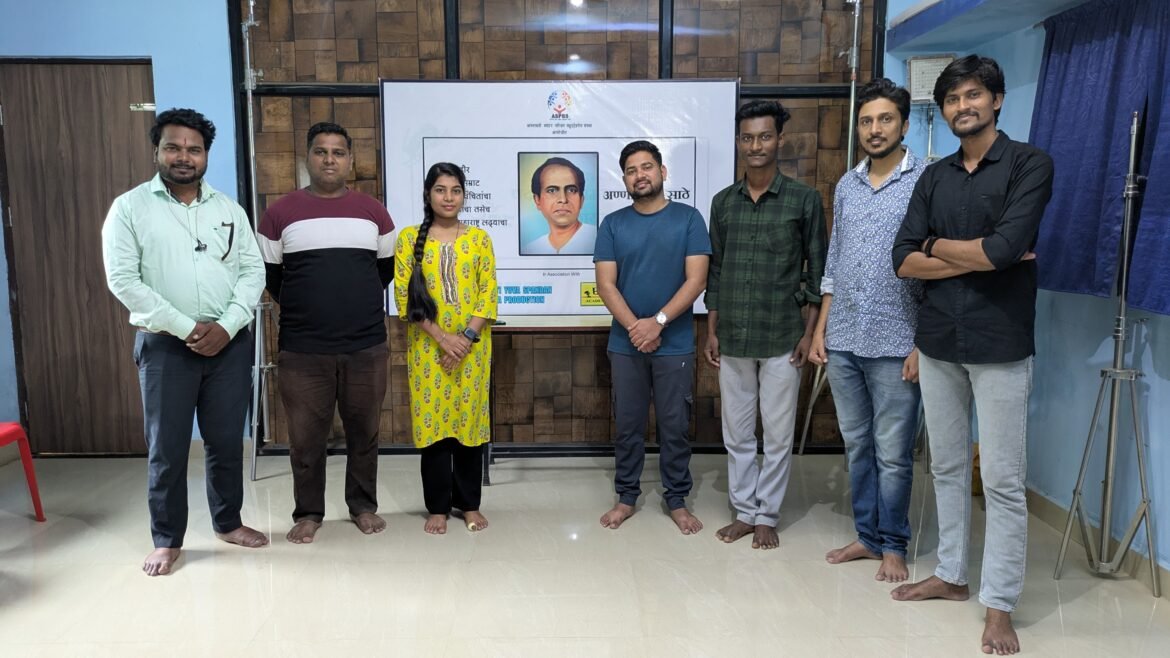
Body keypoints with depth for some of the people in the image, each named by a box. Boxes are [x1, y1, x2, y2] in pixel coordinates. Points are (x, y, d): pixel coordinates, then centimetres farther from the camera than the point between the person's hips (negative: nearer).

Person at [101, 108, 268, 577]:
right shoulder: (130, 208, -2)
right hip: (165, 346, -2)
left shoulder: (229, 209, 7)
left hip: (230, 343, 3)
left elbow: (253, 271, 3)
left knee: (227, 440, 11)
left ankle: (228, 523, 28)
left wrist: (226, 326, -12)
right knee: (167, 447, 5)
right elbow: (122, 280, -10)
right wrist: (187, 327, -15)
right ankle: (167, 540, 20)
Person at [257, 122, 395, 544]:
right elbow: (270, 276, 9)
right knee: (306, 437, 7)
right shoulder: (281, 213, 1)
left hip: (367, 346, 1)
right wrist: (303, 311, 11)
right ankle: (308, 512, 23)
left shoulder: (372, 211, 6)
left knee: (364, 432, 12)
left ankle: (363, 505, 28)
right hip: (302, 350, -1)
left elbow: (387, 269, 15)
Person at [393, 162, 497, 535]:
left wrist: (466, 338, -11)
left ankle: (469, 504, 18)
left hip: (472, 347, 1)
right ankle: (437, 507, 15)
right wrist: (442, 337, -13)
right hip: (428, 347, -1)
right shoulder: (410, 238, 2)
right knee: (432, 420, 2)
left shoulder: (479, 238, 5)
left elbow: (488, 295, 0)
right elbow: (404, 297, -4)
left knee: (470, 419, 6)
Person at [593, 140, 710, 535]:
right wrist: (635, 327, -15)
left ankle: (677, 500, 22)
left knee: (675, 426, 7)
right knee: (627, 425, 10)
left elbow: (696, 280, -9)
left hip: (675, 344, -1)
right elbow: (605, 284, -3)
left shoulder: (688, 219, -2)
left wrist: (657, 322, -17)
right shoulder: (613, 224, 3)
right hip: (625, 344, 2)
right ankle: (626, 497, 25)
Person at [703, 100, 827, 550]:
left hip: (782, 338, -3)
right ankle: (744, 511, 26)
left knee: (778, 435, 7)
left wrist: (810, 332, -6)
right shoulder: (723, 201, 6)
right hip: (733, 338, 3)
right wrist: (711, 331, 6)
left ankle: (767, 516, 22)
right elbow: (715, 271, 10)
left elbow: (818, 270, -1)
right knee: (737, 433, 11)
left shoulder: (804, 200, -3)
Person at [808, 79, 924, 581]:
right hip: (842, 342, 5)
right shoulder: (846, 186, 11)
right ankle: (867, 536, 28)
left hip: (895, 344, -5)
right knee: (857, 447, 14)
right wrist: (820, 328, 11)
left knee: (893, 454, 4)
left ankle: (893, 544, 21)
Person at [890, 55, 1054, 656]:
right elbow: (904, 260, 1)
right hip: (938, 342, 5)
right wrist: (978, 256, -10)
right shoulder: (935, 177, 10)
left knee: (1003, 481, 1)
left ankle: (999, 605, 11)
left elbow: (1005, 247, -19)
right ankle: (950, 573, 28)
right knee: (947, 467, 14)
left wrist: (938, 245, -3)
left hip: (999, 345, -5)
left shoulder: (1028, 164, -4)